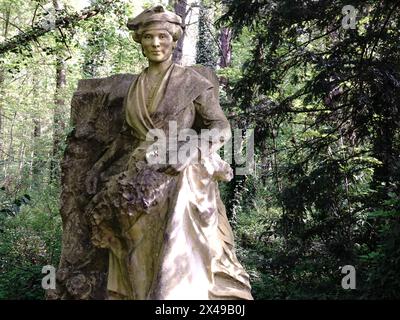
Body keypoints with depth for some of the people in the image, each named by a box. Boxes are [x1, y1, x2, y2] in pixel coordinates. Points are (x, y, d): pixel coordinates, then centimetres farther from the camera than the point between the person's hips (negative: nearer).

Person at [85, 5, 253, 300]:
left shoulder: (192, 81, 3)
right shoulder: (136, 88, 17)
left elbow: (221, 128, -1)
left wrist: (191, 151, -18)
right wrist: (99, 166, 18)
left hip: (182, 174, -4)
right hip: (142, 172, 4)